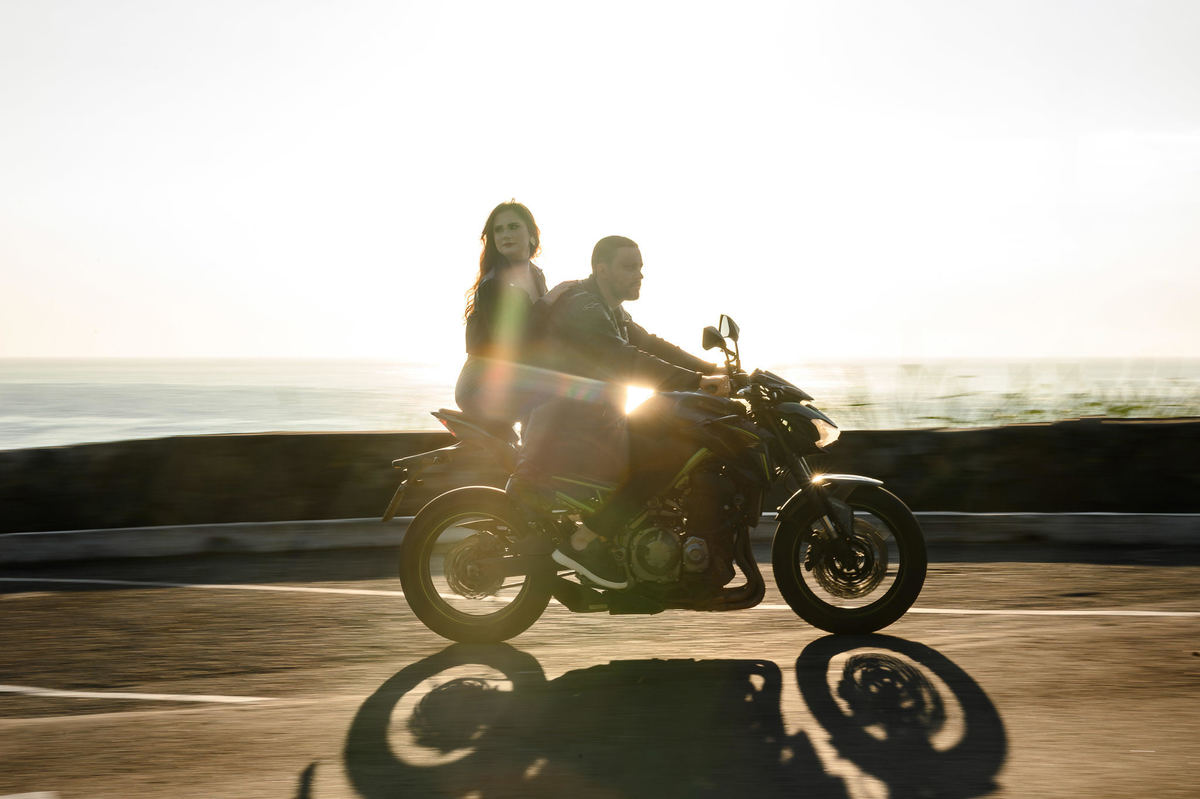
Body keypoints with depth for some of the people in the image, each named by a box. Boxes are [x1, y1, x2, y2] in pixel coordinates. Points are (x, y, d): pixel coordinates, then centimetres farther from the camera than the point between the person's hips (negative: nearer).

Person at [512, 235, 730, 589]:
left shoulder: (614, 312, 18)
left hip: (593, 412, 11)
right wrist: (698, 382, -33)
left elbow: (651, 345, 16)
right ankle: (583, 542, -18)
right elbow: (626, 361, -28)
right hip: (568, 418, -11)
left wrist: (716, 371, 5)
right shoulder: (581, 309, -17)